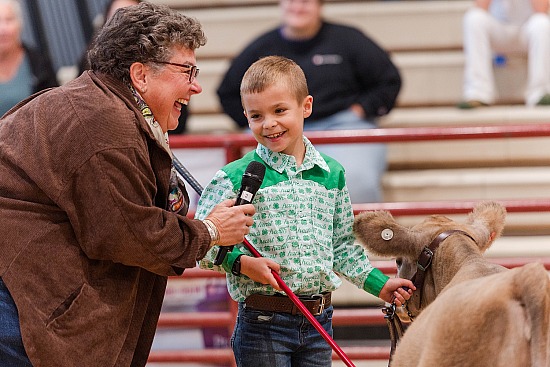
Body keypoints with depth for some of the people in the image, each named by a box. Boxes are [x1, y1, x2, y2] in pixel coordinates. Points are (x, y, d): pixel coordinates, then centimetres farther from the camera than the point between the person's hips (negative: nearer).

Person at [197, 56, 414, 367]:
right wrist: (239, 262, -23)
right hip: (263, 322, -4)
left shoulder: (332, 174, 9)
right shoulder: (235, 177, -6)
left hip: (319, 319, 4)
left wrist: (379, 284, 14)